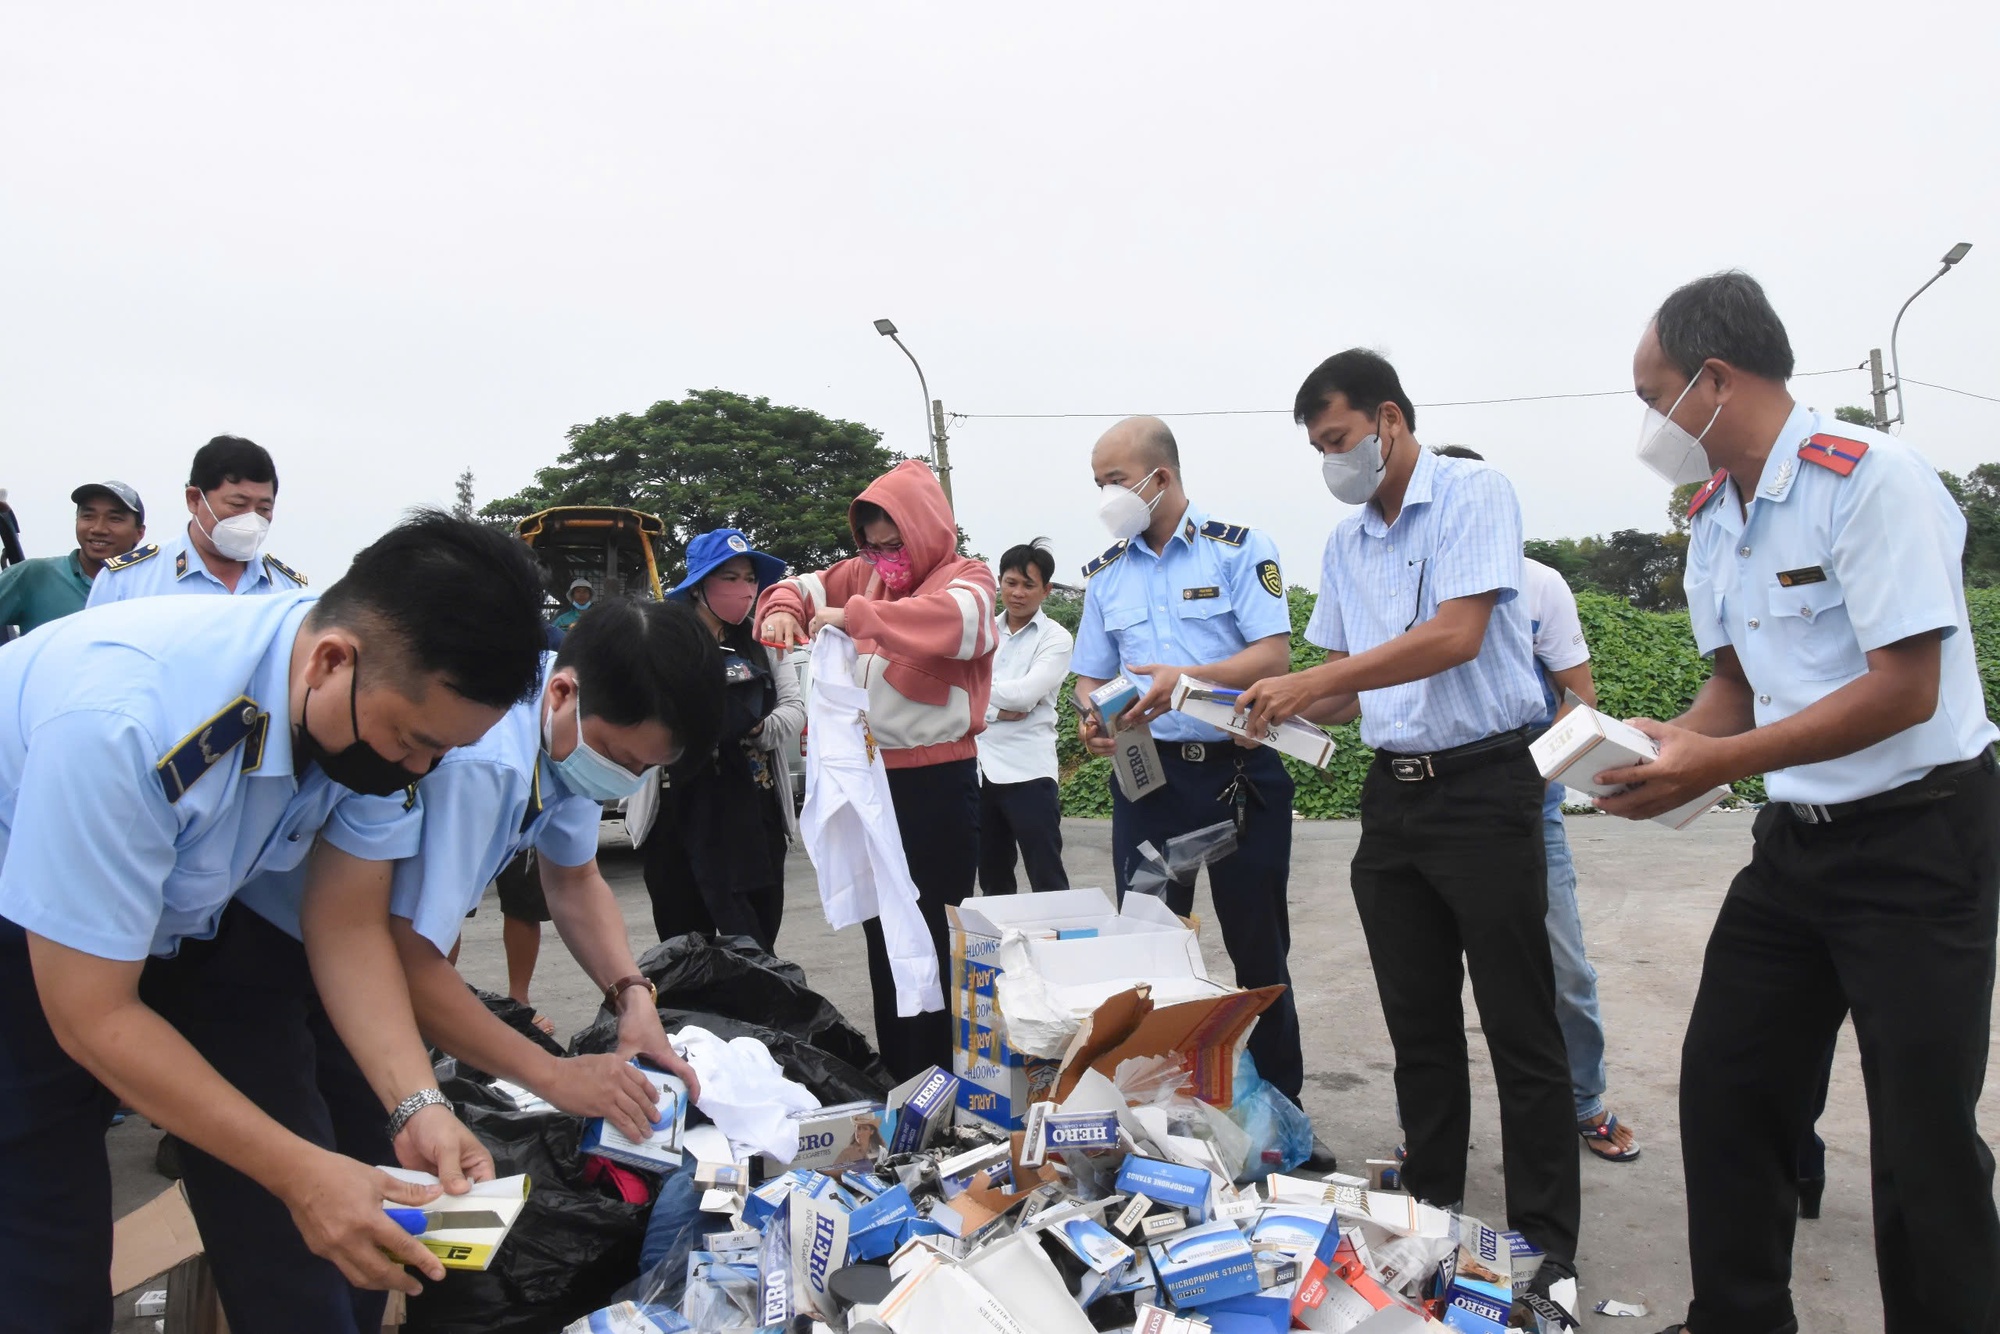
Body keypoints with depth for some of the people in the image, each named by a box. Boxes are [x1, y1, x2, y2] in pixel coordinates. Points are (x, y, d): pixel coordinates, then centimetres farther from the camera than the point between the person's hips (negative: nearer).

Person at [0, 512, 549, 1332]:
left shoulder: (391, 704, -20)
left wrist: (417, 1106, -23)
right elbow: (92, 1017, -30)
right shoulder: (124, 720, -39)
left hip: (191, 911, 5)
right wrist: (301, 1173, -31)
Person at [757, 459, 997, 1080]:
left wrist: (856, 615, -32)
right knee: (879, 920, 16)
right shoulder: (863, 575, 11)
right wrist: (784, 610, -4)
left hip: (935, 777, -7)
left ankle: (934, 1072, 9)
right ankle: (893, 1067, 30)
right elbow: (799, 586, 20)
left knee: (921, 921, -4)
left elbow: (959, 621, -29)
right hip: (869, 772, 7)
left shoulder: (966, 578, -7)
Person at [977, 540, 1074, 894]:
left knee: (1048, 882, -1)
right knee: (992, 881, 15)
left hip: (1027, 773, -4)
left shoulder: (1056, 638, -2)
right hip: (977, 771, 5)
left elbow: (1025, 694, -16)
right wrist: (995, 711, -14)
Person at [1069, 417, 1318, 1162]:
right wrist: (1092, 717, -10)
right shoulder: (1105, 574, 11)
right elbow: (1091, 675, 13)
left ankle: (1282, 1107, 22)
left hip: (1239, 771, -3)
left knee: (1259, 946, 7)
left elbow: (1274, 654, -11)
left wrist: (1186, 679, -25)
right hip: (1148, 774, 3)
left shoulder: (1238, 549, -2)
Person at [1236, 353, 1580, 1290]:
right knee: (1418, 1026, 14)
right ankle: (1432, 1207, 27)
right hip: (1394, 791, 7)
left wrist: (1310, 682, -22)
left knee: (1520, 1030, 0)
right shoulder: (1345, 543, 13)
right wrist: (1281, 705, -4)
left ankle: (1547, 1240, 11)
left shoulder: (1474, 495, -8)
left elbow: (1456, 636, -21)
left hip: (1482, 785, -7)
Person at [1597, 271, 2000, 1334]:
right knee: (1724, 1089, 12)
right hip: (1797, 837, 8)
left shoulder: (1870, 479, -17)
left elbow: (1905, 690, -23)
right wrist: (1662, 746, -5)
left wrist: (1719, 763, -25)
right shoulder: (1713, 515, 8)